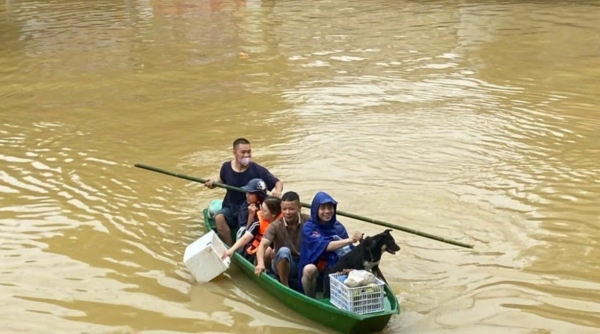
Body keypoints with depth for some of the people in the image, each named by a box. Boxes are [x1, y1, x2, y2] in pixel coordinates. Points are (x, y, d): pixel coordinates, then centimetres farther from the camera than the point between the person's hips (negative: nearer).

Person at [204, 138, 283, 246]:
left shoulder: (257, 170, -14)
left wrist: (277, 190, -33)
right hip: (230, 208, 3)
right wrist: (214, 183, -4)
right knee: (219, 218, -27)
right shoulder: (226, 167, -5)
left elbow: (278, 182, -9)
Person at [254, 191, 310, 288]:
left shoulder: (308, 221, -7)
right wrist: (260, 263, -43)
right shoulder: (275, 226, -12)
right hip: (283, 264, -1)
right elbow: (263, 245, -24)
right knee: (284, 251, -33)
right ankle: (285, 287, -20)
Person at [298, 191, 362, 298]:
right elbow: (325, 246, -24)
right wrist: (349, 240, -36)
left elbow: (348, 249, -2)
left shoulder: (339, 227, 3)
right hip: (315, 270, -3)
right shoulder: (308, 227, -10)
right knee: (309, 269, -37)